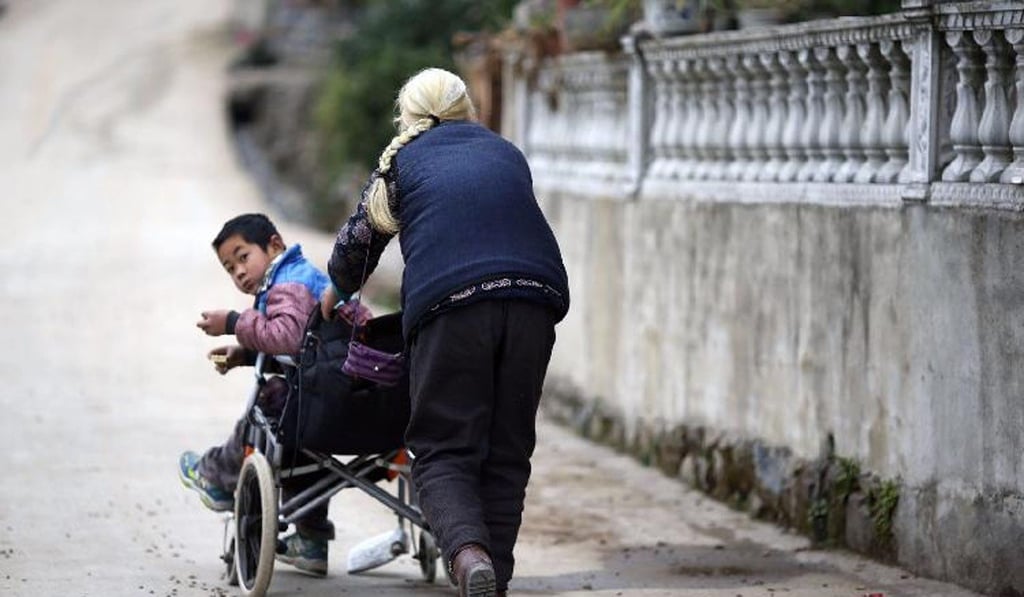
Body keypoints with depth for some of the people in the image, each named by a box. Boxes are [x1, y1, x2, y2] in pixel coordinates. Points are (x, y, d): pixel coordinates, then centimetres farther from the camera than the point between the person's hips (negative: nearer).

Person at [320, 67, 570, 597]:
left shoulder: (402, 159, 23)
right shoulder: (504, 152, 30)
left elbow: (359, 239, 31)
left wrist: (336, 291, 52)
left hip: (447, 297, -3)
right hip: (535, 290, 3)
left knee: (444, 449, 1)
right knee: (507, 451, 11)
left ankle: (468, 553, -25)